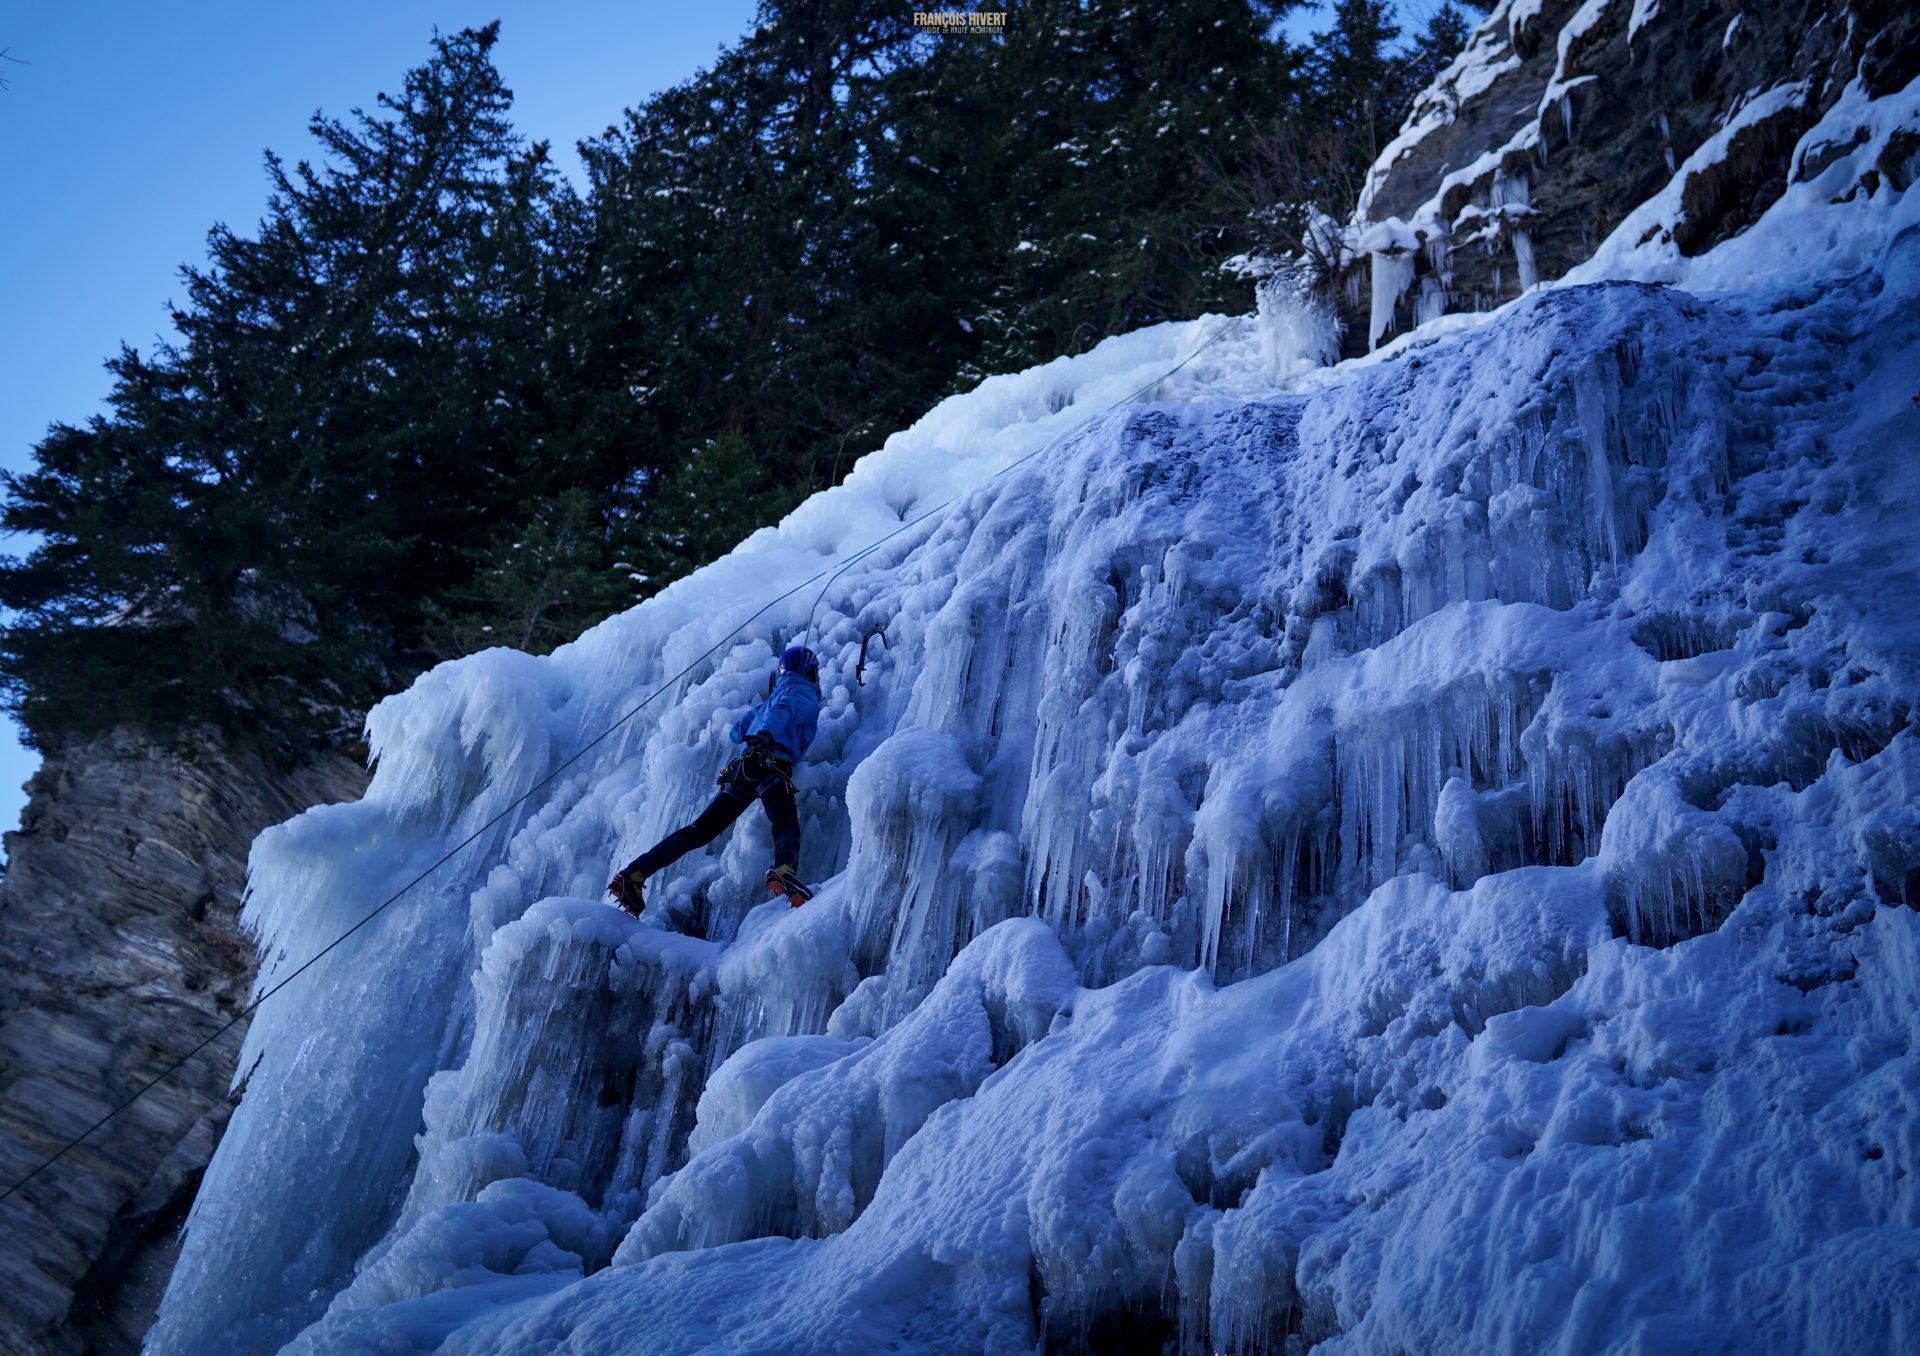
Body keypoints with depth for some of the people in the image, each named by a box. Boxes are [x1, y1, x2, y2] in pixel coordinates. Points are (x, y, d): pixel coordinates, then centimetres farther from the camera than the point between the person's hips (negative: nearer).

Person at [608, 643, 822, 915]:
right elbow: (784, 709, -12)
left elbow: (737, 731, 44)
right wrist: (766, 733, -31)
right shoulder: (806, 696, 13)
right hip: (771, 766, -7)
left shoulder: (774, 697, 36)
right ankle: (783, 871, -61)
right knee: (787, 825, -29)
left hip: (740, 770, 7)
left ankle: (633, 874, -3)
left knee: (697, 832, 5)